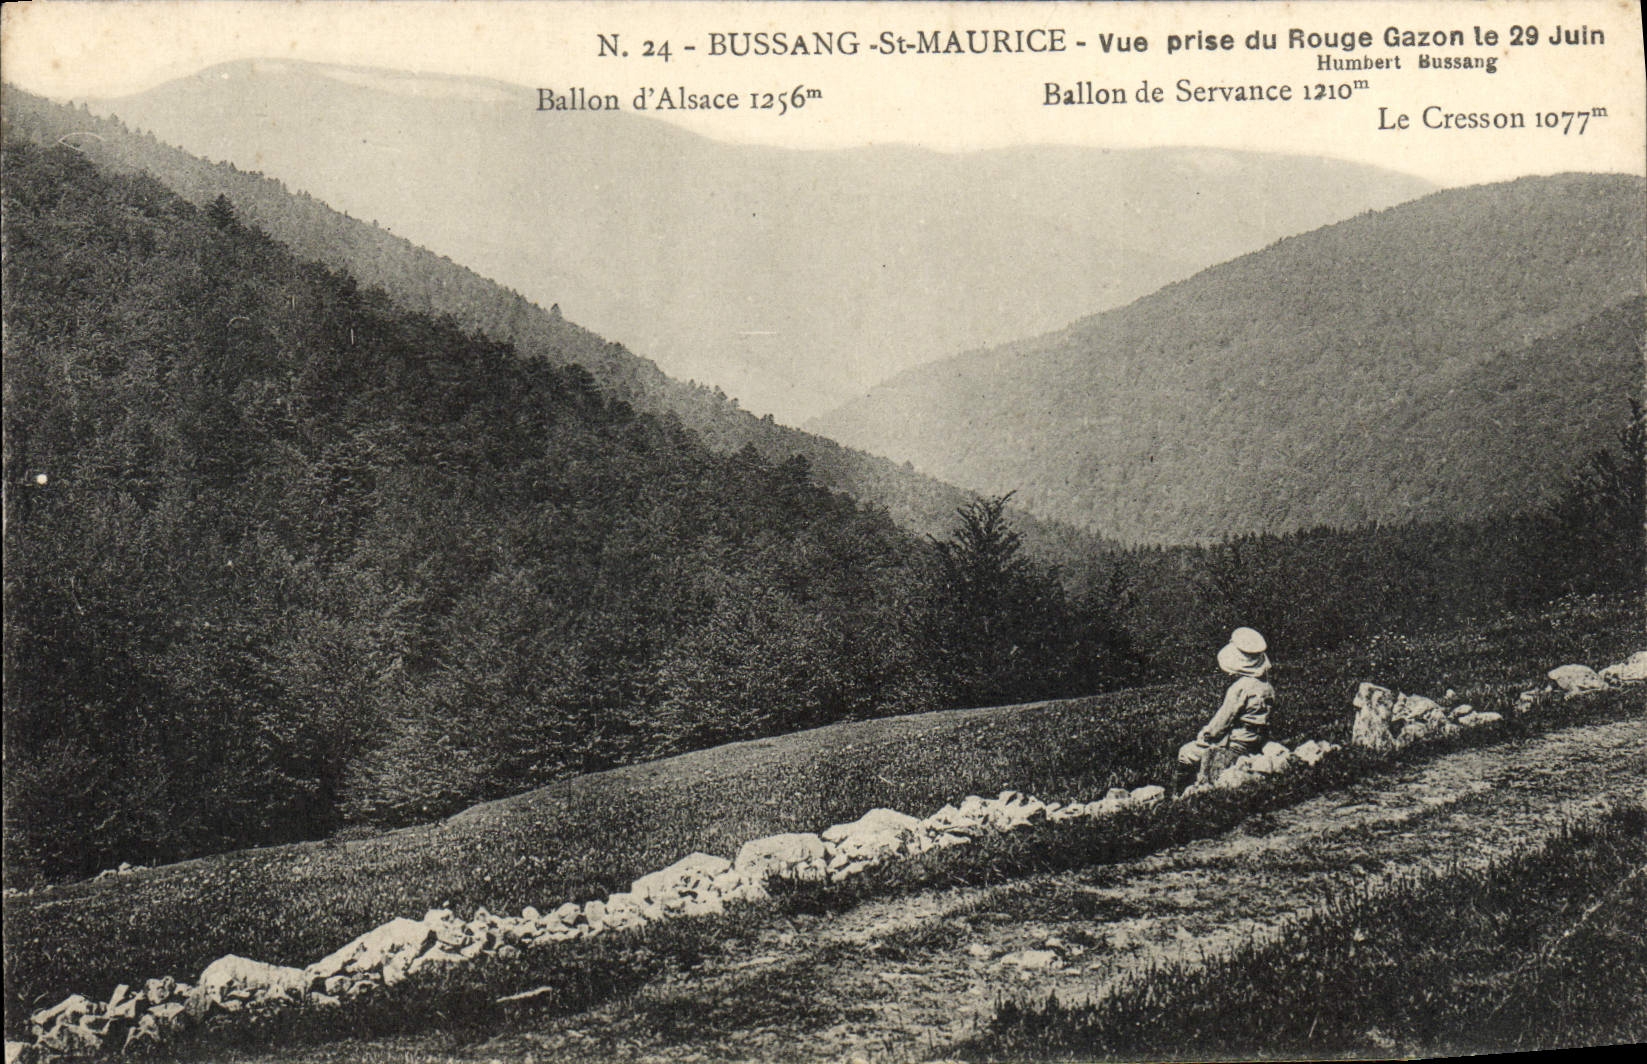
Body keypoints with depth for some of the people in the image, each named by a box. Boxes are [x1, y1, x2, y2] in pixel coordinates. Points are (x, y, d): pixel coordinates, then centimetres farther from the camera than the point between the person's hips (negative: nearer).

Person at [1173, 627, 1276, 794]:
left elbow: (1222, 721, -18)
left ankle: (1178, 795, 14)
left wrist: (1205, 735, 1)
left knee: (1186, 754, 4)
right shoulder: (1267, 686, 3)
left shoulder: (1240, 688, -23)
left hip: (1238, 744, -9)